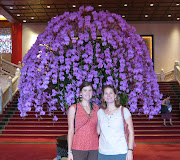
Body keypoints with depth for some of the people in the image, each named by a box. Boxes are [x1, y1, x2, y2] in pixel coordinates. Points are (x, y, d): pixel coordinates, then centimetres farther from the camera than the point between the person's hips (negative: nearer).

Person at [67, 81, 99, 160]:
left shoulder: (96, 107, 9)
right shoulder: (73, 108, -1)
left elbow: (98, 128, 14)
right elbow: (70, 130, -1)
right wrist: (69, 152, -5)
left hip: (94, 148, 3)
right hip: (79, 148, -3)